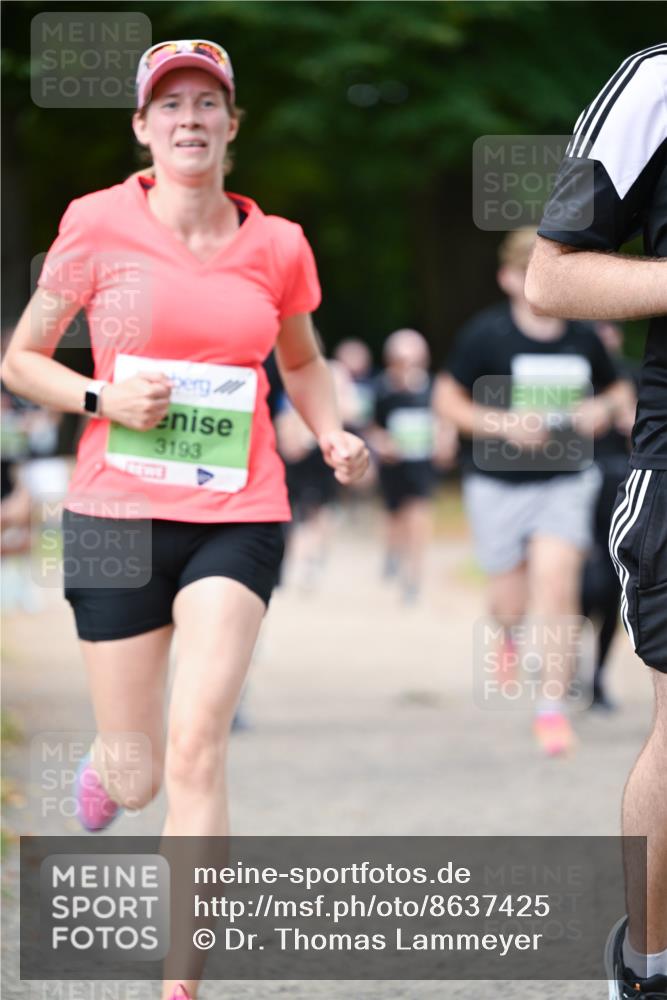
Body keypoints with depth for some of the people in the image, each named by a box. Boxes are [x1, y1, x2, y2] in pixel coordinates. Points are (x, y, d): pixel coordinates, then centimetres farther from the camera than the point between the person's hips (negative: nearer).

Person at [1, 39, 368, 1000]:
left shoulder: (276, 245, 3)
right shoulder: (99, 225, -3)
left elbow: (302, 361, 22)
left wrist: (332, 435, 3)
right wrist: (104, 398, -12)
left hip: (238, 518, 0)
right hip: (117, 514, 0)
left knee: (197, 750, -17)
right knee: (137, 777, 7)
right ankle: (105, 766, 48)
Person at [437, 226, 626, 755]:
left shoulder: (583, 339, 1)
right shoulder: (486, 335, -9)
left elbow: (613, 390, 17)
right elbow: (448, 398, -4)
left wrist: (601, 410, -6)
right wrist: (503, 424, -18)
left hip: (564, 481, 1)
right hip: (498, 486, -1)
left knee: (556, 587, -14)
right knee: (513, 602, 6)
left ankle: (552, 707, -4)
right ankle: (510, 631, 46)